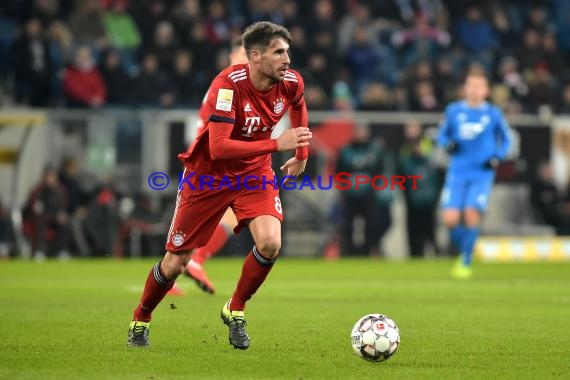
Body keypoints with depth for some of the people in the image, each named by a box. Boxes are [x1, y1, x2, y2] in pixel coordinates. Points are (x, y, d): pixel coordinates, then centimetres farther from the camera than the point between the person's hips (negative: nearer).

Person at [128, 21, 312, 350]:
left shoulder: (291, 82, -13)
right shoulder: (229, 85, -30)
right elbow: (218, 148, -38)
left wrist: (302, 155, 17)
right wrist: (277, 144, -40)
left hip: (254, 171, 4)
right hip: (208, 174, -4)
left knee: (270, 243, -22)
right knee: (177, 261, 3)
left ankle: (235, 311, 4)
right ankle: (141, 320, 32)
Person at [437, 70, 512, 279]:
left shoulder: (493, 114, 2)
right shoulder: (453, 111, 4)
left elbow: (506, 139, 14)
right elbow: (442, 135, 16)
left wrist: (497, 157, -4)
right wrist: (448, 144, -6)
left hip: (482, 174, -2)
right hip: (457, 173, 2)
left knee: (471, 213, -19)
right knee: (450, 219, -10)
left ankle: (466, 262, -4)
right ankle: (463, 250, 20)